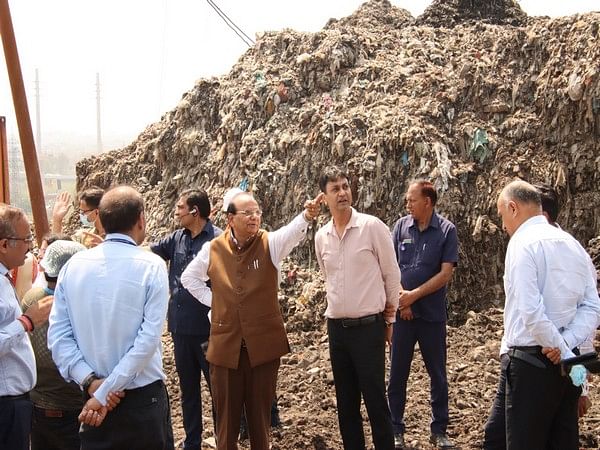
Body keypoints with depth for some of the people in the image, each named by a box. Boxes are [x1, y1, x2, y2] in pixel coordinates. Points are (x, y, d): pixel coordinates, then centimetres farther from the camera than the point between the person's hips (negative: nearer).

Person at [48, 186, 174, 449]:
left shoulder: (73, 266, -1)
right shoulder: (151, 266, -11)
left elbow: (58, 335, -4)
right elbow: (149, 338, -17)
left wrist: (91, 382, -7)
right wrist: (105, 393, -14)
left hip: (92, 395, 3)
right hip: (143, 398, -3)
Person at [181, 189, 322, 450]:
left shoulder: (270, 244, -3)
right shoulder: (213, 249, 1)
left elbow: (293, 231, -25)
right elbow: (189, 277, 17)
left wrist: (307, 216, -46)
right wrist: (211, 300, 4)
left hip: (263, 344, -1)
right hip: (225, 345, 1)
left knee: (260, 414, 10)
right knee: (226, 415, 10)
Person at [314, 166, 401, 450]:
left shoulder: (372, 227, -8)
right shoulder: (321, 237, 5)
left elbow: (392, 276, -1)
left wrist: (389, 320, 4)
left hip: (368, 327, -5)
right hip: (336, 328, 5)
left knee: (375, 400, 0)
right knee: (345, 402, 11)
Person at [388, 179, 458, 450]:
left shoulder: (446, 230, -4)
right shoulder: (401, 226, 2)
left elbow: (446, 274, -9)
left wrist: (414, 295, -12)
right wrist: (400, 300, -6)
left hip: (432, 313, -1)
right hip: (403, 312, 2)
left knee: (438, 374, 8)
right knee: (398, 373, 7)